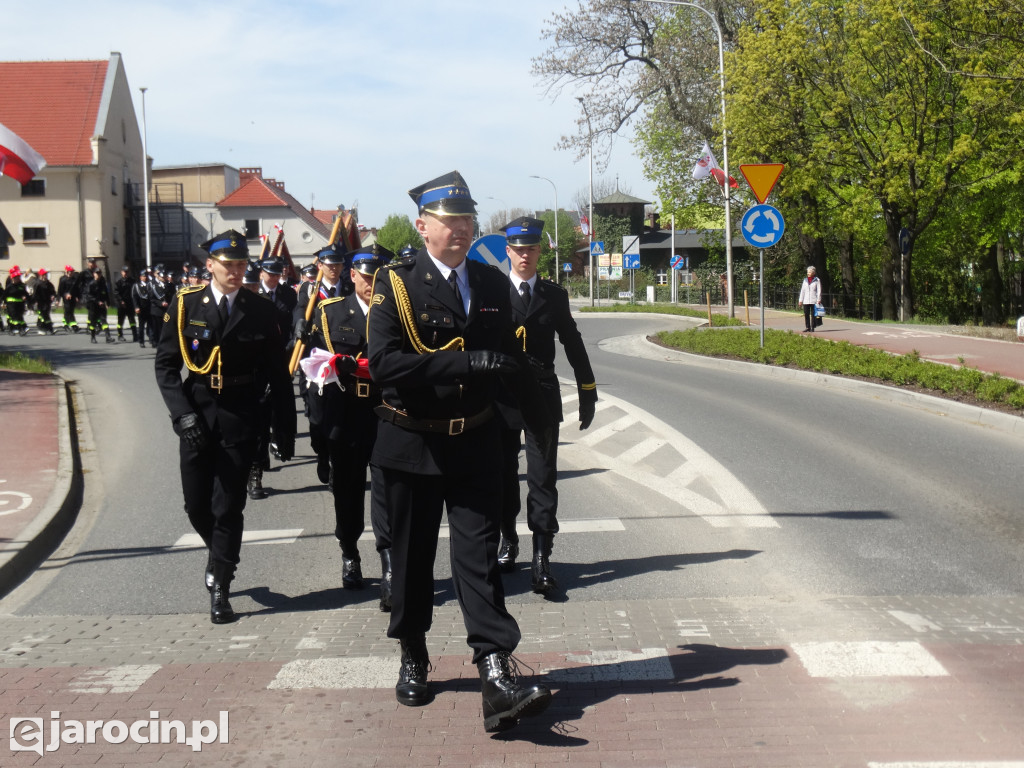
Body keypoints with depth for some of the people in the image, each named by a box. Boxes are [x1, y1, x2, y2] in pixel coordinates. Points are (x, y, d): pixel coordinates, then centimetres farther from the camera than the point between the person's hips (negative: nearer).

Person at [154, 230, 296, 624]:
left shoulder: (261, 311, 0)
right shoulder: (186, 305, 0)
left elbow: (278, 374, 3)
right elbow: (165, 365, 1)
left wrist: (285, 428, 0)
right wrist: (183, 414, -11)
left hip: (240, 419, -1)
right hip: (197, 418, 1)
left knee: (229, 506, -1)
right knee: (196, 504, 8)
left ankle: (220, 589, 10)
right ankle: (218, 552, 38)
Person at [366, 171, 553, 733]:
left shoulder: (493, 284, 7)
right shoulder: (395, 283, -7)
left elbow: (510, 359, 18)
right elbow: (384, 363, -21)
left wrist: (538, 418, 15)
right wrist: (463, 361, -27)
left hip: (474, 444, 2)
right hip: (411, 444, -2)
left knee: (479, 557, -5)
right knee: (412, 557, 12)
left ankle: (497, 682, -11)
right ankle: (413, 658, 32)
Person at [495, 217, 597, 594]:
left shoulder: (554, 295, 8)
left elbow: (573, 343, 12)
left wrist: (587, 391, 10)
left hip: (542, 396, 0)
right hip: (500, 395, 0)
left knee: (543, 477, -5)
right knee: (504, 474, 12)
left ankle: (541, 558, -6)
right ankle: (508, 540, 32)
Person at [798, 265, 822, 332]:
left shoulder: (817, 280, 1)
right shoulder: (805, 281, 14)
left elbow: (819, 291, -2)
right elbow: (802, 290, 16)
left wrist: (818, 300, -9)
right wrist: (800, 300, 11)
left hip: (814, 301, -4)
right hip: (806, 301, 4)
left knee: (813, 314, -2)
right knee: (806, 314, 1)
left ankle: (812, 328, 3)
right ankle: (807, 327, 7)